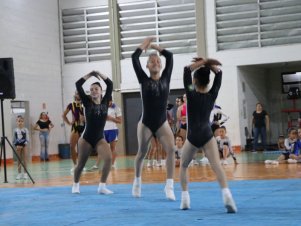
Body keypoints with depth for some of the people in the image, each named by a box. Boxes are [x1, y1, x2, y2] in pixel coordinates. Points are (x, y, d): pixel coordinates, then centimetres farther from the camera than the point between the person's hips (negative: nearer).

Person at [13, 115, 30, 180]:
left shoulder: (25, 130, -5)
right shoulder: (15, 130, 2)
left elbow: (27, 139, -6)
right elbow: (14, 139, 6)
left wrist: (24, 144, -17)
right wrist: (16, 145, -5)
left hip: (24, 145, -2)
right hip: (17, 145, 2)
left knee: (24, 159, 1)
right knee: (19, 159, 7)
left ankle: (25, 173, 6)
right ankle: (19, 173, 12)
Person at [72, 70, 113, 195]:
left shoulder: (105, 102, 1)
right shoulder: (87, 102, -4)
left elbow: (110, 84, -3)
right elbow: (78, 84, -11)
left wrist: (99, 74, 0)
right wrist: (90, 74, -4)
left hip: (100, 138, 2)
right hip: (86, 138, -1)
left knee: (109, 158, -22)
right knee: (81, 164, 8)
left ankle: (102, 186, -12)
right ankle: (75, 185, 36)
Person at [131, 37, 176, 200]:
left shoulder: (165, 78, 3)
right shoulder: (144, 80, -2)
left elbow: (169, 56, 0)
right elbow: (134, 58, -8)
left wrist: (153, 46, 9)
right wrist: (144, 44, 6)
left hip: (162, 123, 1)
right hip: (146, 123, -1)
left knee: (171, 149, -18)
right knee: (142, 153, 11)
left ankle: (169, 186, -15)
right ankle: (137, 182, 34)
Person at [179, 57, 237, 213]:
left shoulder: (191, 95, -8)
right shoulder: (212, 95, -1)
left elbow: (186, 70, -3)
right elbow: (219, 74, 11)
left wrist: (201, 63, -6)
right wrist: (208, 64, -2)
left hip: (192, 137, -1)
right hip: (207, 135, 1)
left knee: (183, 166, 19)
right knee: (216, 165, -13)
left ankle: (185, 199, 10)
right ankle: (226, 194, -36)